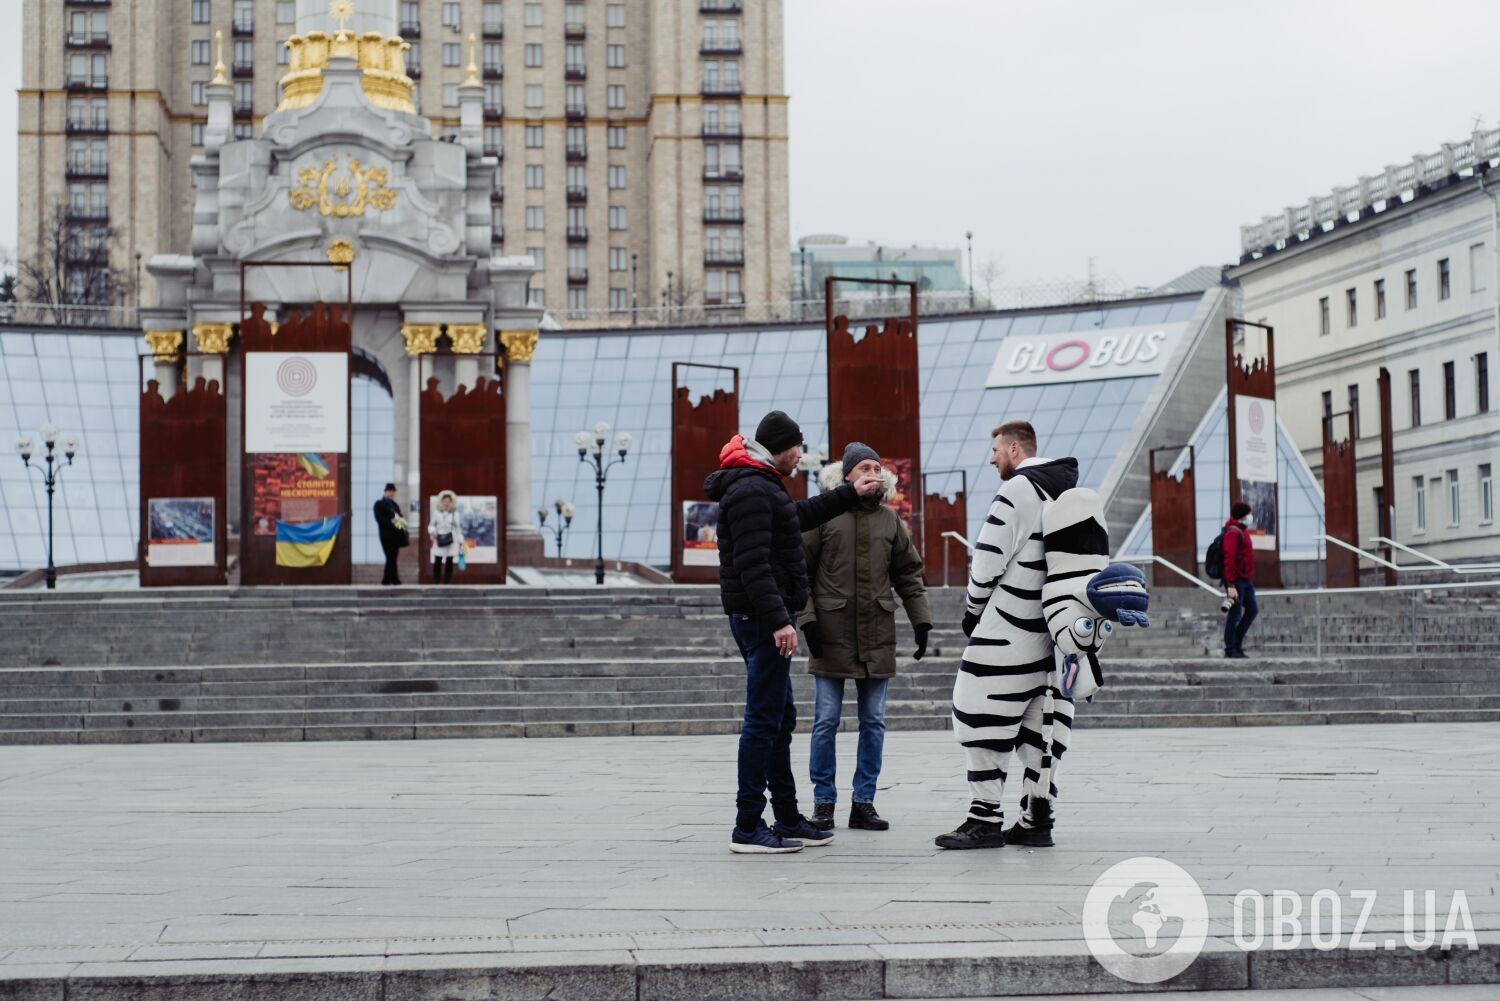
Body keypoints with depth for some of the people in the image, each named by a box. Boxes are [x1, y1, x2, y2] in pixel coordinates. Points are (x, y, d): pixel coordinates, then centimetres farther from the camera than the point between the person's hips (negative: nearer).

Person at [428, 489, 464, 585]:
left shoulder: (455, 514, 4)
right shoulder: (436, 513, 4)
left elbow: (458, 528, 4)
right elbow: (431, 525, 9)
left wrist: (461, 543, 2)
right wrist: (432, 532, -14)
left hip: (451, 541, 0)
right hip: (439, 541, 0)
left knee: (449, 563, 2)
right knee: (437, 563, -6)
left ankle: (447, 583, 7)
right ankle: (436, 583, 0)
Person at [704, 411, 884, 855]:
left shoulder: (762, 486, 19)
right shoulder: (751, 492, -15)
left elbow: (801, 513, 38)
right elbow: (754, 565, -23)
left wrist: (851, 493, 43)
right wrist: (778, 621, -26)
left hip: (764, 618, 11)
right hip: (761, 618, -11)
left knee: (779, 719, 16)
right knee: (764, 720, -9)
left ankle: (788, 819, 24)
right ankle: (747, 829, -6)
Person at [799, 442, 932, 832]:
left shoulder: (890, 519, 10)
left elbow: (909, 573, 15)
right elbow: (800, 570, -2)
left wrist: (921, 620, 7)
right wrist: (807, 618, -10)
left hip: (877, 636, 4)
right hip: (831, 634, -3)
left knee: (874, 723, 6)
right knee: (826, 722, 0)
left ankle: (864, 803, 14)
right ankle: (823, 804, 9)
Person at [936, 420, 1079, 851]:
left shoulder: (1018, 490, -11)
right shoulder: (1069, 492, 16)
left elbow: (988, 559, -16)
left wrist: (973, 610, 0)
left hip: (1008, 635, -9)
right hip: (1054, 634, 9)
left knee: (982, 719, -3)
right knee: (1039, 726, 10)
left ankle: (985, 819, -4)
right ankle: (1036, 819, 11)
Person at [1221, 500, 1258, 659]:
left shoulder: (1243, 531, 17)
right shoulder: (1233, 533, -15)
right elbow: (1229, 559, -21)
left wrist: (1250, 579, 20)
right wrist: (1231, 585, -25)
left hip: (1246, 580, 10)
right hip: (1236, 581, -10)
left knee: (1252, 610, 10)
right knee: (1235, 614, -4)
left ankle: (1237, 643, 18)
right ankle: (1230, 649, 4)